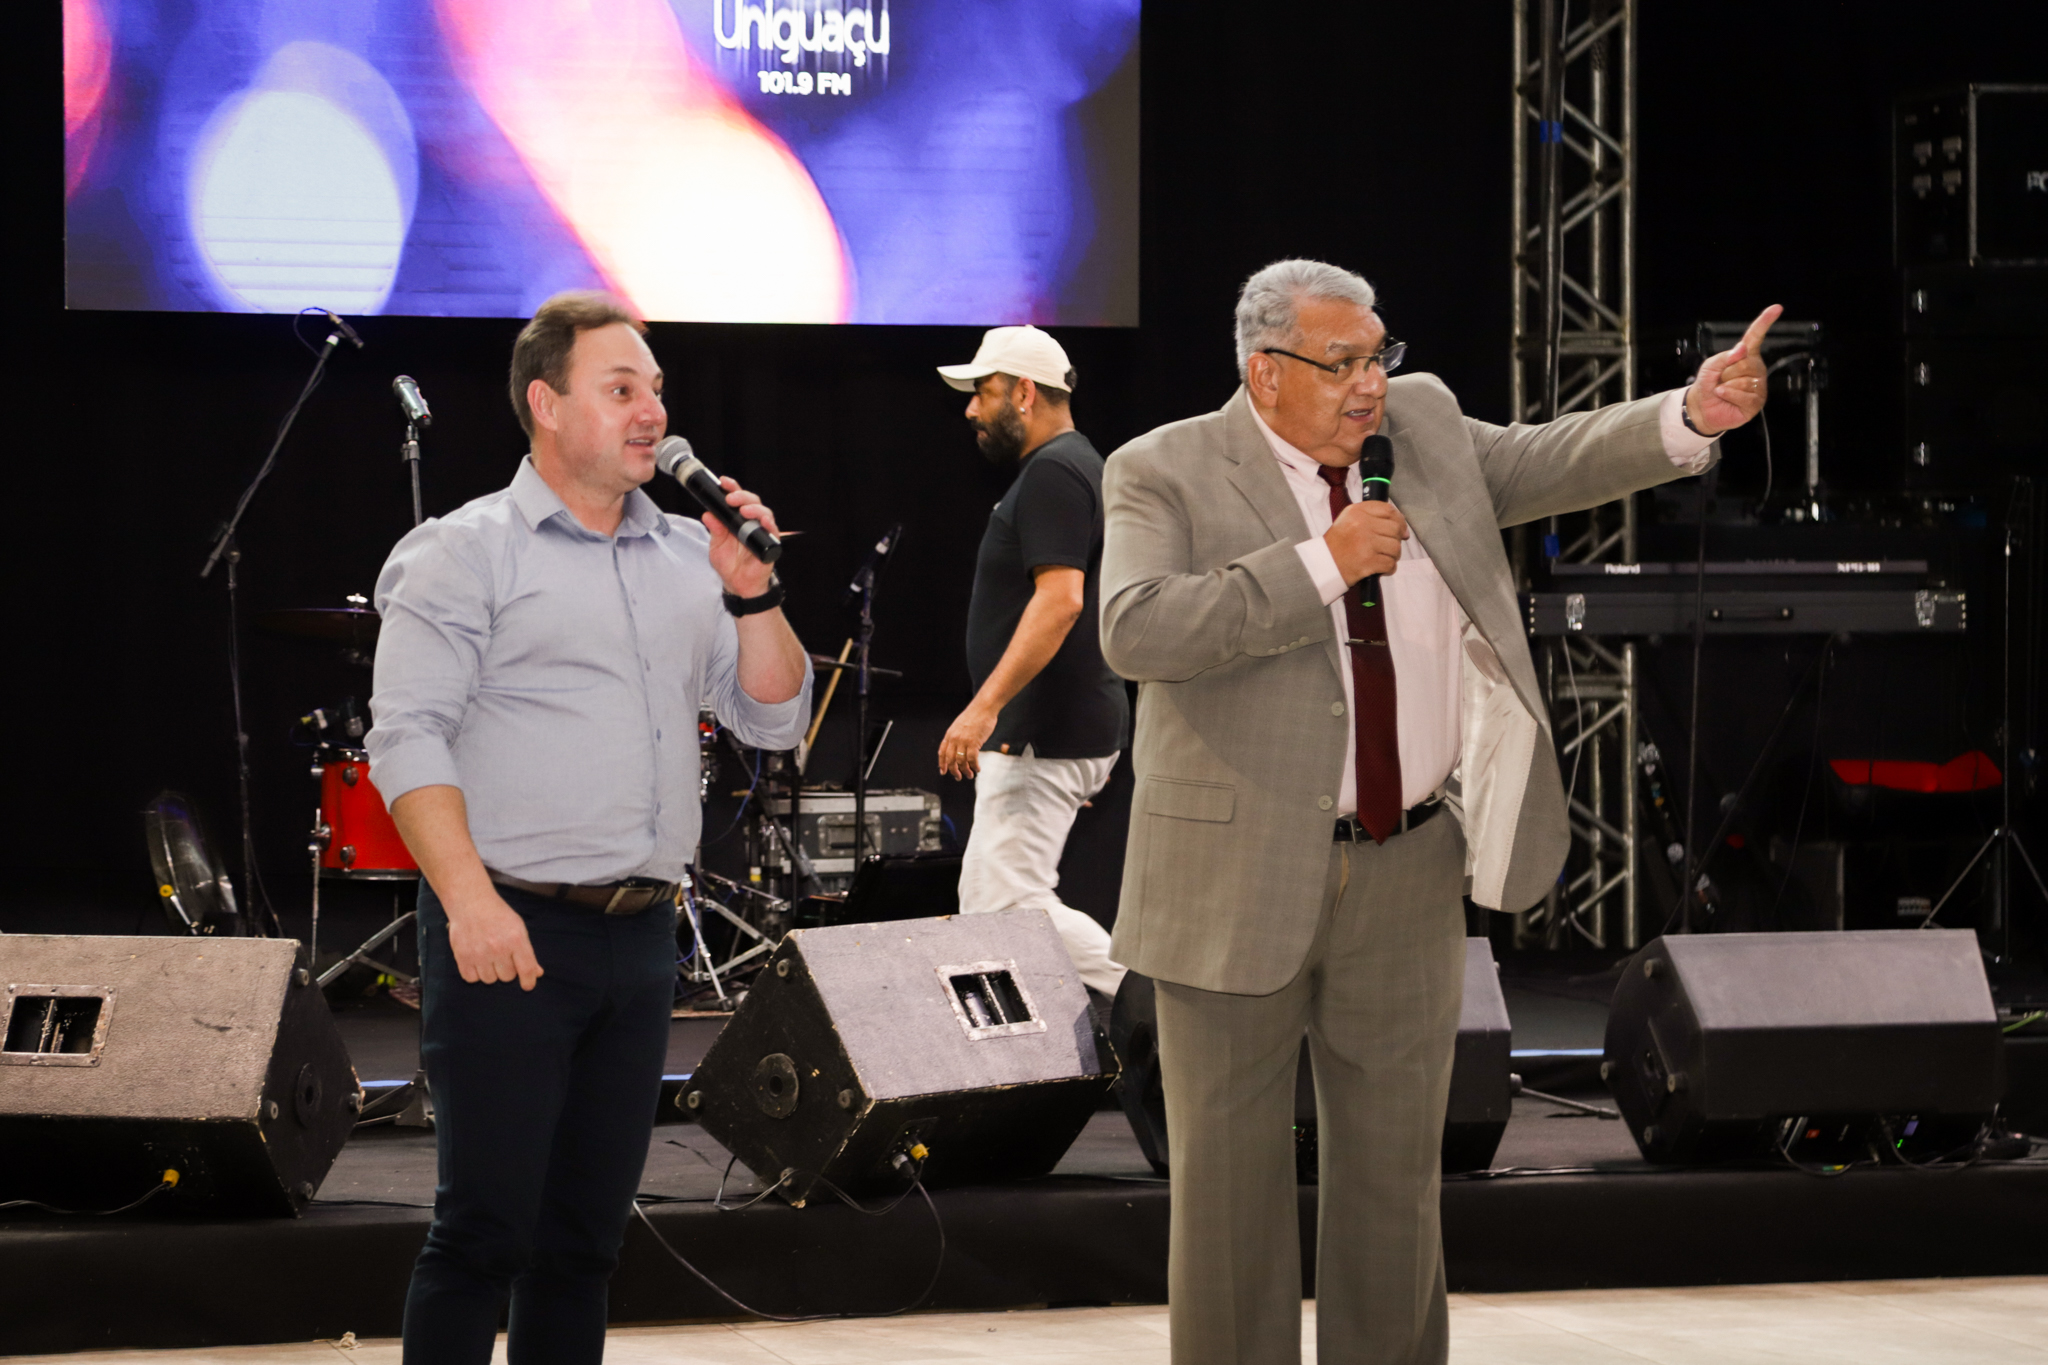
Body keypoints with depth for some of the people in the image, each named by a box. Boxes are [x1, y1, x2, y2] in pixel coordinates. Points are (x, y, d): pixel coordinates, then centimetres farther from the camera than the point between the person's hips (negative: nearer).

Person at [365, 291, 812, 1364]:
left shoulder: (686, 556, 15)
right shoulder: (467, 553, -3)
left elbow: (776, 720, 15)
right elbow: (407, 738, -12)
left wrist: (751, 593, -1)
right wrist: (470, 899, -23)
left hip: (641, 938, 6)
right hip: (511, 934, -6)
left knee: (587, 1231, 9)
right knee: (485, 1229, -7)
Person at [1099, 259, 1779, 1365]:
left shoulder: (1423, 425, 8)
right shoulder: (1165, 475, -8)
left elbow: (1549, 460, -1)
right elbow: (1134, 630, -22)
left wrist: (1691, 418, -19)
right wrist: (1319, 565, -23)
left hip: (1407, 877, 4)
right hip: (1241, 882, -4)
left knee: (1396, 1169, 13)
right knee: (1230, 1176, 5)